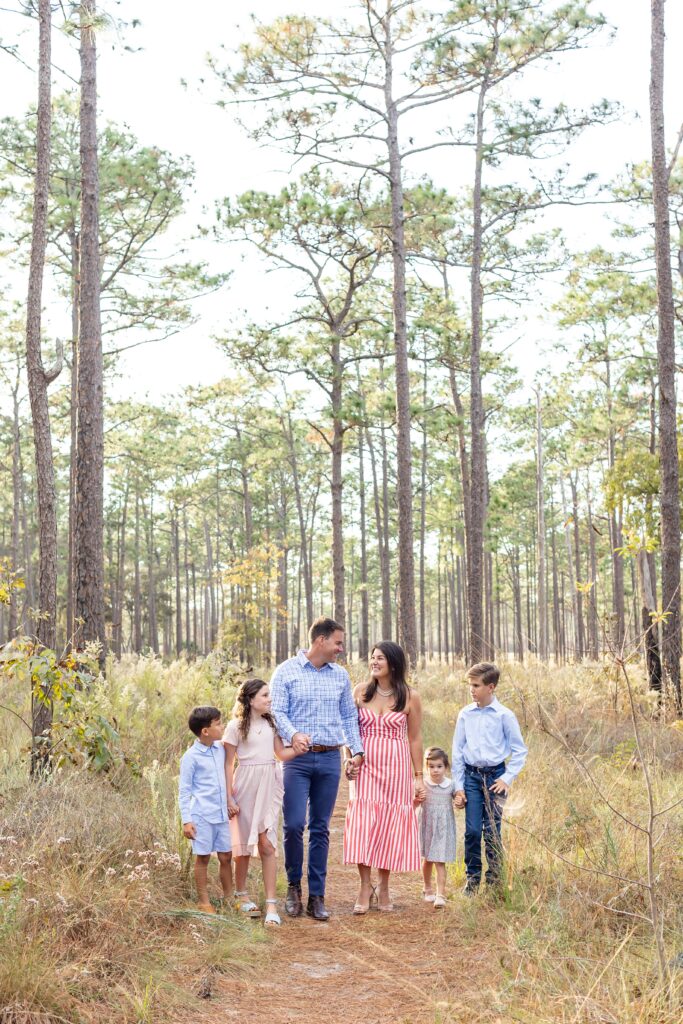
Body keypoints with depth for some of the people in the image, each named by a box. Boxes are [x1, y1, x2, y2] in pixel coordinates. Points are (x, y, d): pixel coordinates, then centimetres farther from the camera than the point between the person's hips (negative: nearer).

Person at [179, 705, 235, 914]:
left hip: (222, 814, 5)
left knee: (226, 857, 9)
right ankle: (203, 901, 14)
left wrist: (231, 802, 18)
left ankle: (229, 897, 20)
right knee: (203, 858, 5)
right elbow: (184, 791, -7)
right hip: (202, 816, -5)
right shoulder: (191, 757, -10)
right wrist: (186, 820, -11)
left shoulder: (220, 749, 6)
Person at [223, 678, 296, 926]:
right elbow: (228, 764, -4)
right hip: (246, 785, -3)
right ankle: (241, 895, 29)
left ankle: (271, 903, -3)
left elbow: (282, 753, 9)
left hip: (269, 785, 3)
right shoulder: (236, 726, -6)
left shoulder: (271, 723, 8)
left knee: (267, 844, -3)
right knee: (244, 844, 9)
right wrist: (229, 797, -7)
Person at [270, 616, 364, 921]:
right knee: (294, 824, -9)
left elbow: (349, 716, 16)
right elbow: (277, 712, -7)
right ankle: (293, 886, 13)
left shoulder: (340, 675, 12)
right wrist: (293, 735, -25)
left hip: (330, 759, 3)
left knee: (320, 829, 5)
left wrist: (357, 750, 5)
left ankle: (317, 896, 11)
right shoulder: (286, 672, 0)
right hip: (298, 759, -3)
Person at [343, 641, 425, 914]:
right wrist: (350, 760, 0)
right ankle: (365, 887, 4)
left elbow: (414, 739, 3)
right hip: (365, 767, 1)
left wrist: (419, 776, 3)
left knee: (390, 825, 4)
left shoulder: (410, 697, -1)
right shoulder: (361, 691, 4)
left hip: (396, 768, -1)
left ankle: (384, 888, 18)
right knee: (362, 823, -7)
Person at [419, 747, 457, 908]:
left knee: (440, 862, -8)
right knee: (427, 859, 17)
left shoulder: (451, 785, -6)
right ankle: (427, 889, 37)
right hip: (426, 827, 2)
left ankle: (440, 895, -8)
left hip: (444, 828, -2)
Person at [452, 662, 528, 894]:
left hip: (495, 776, -2)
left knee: (492, 831, 0)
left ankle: (494, 880, 13)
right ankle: (472, 879, 14)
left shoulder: (504, 715, -4)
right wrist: (458, 786, 4)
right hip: (471, 776, 2)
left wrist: (507, 779, -7)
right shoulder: (465, 715, 4)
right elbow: (457, 751, 8)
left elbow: (519, 750, 2)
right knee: (472, 831, 1)